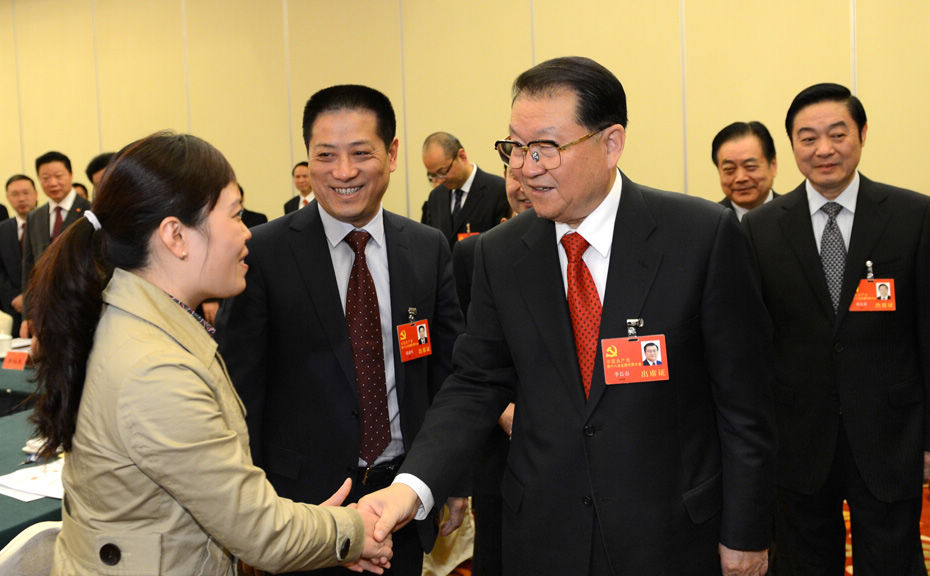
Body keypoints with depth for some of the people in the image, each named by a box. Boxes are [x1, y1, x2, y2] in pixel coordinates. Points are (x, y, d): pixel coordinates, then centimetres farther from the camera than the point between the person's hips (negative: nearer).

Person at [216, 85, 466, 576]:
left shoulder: (429, 249, 0)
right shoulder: (264, 253, -10)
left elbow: (448, 370, 6)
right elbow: (241, 386, -7)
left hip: (406, 495, 3)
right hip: (304, 495, -3)